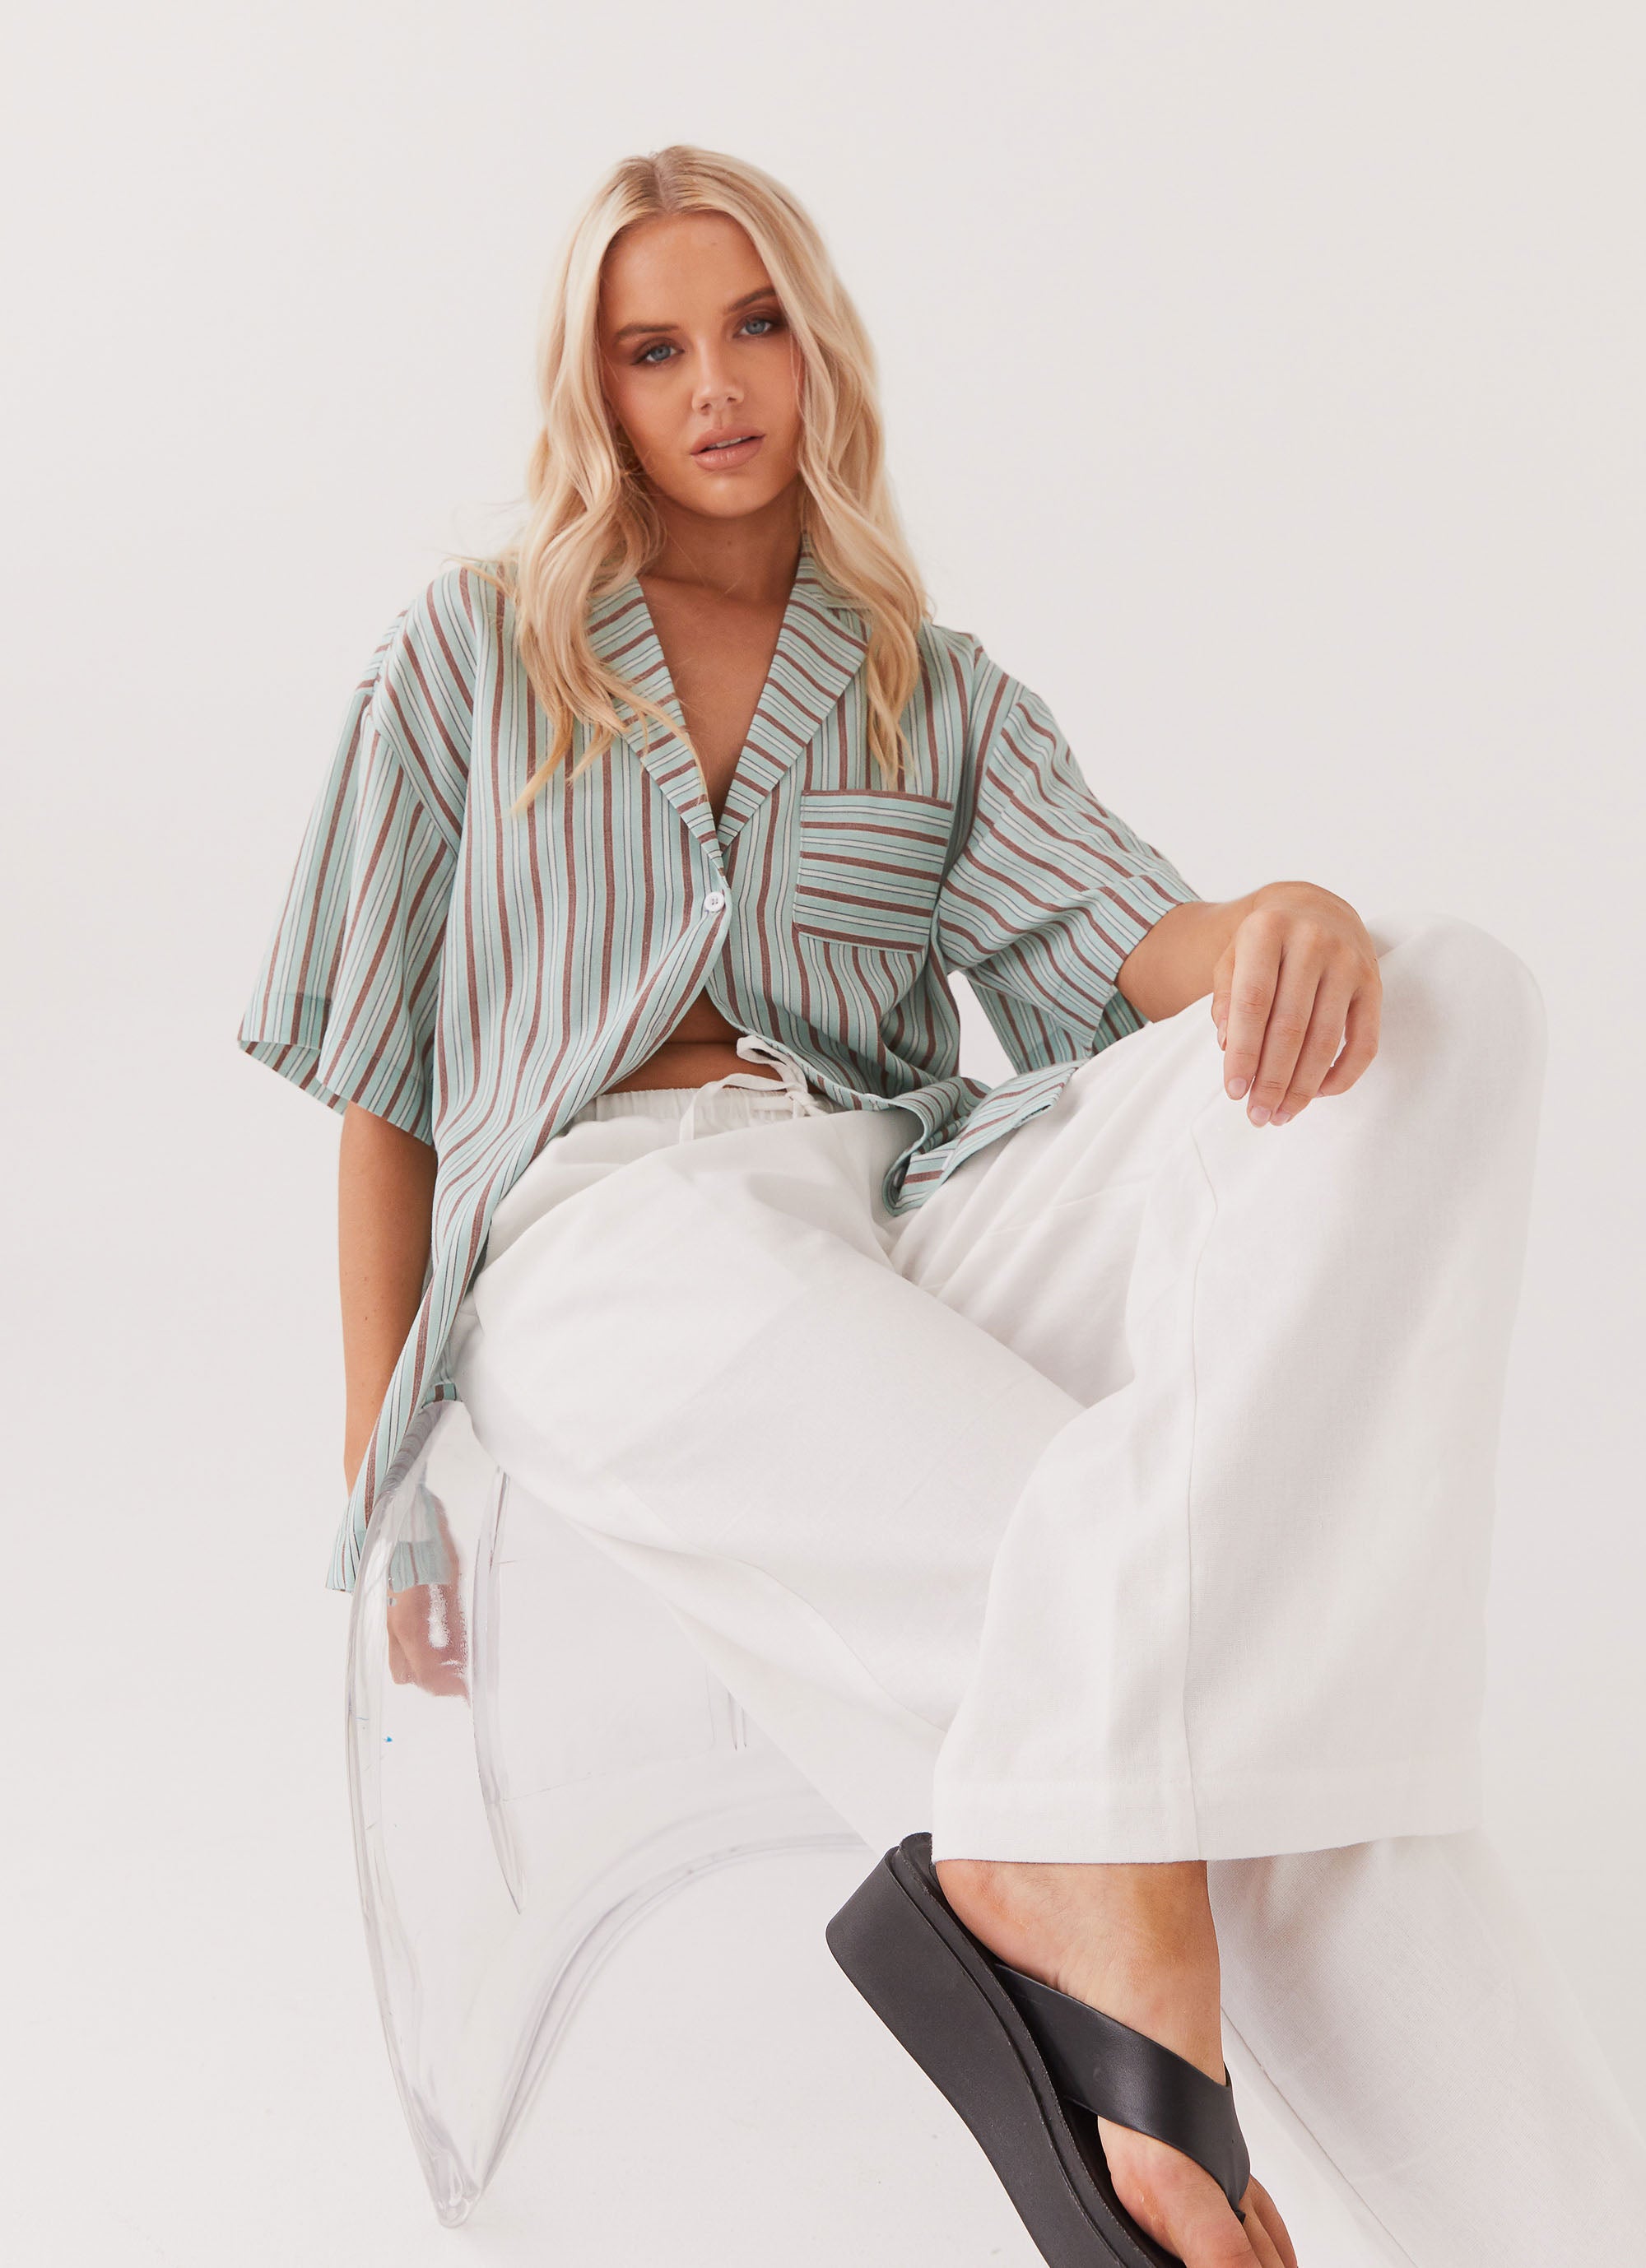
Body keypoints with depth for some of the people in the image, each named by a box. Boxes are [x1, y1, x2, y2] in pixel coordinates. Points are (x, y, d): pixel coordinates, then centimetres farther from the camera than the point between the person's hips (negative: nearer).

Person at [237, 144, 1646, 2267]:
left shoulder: (946, 700, 24)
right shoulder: (468, 656, 18)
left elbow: (1132, 948, 5)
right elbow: (382, 1090, 14)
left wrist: (1289, 922, -21)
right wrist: (385, 1489, 7)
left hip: (908, 1197, 4)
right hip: (607, 1227, -3)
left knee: (1451, 1001, -29)